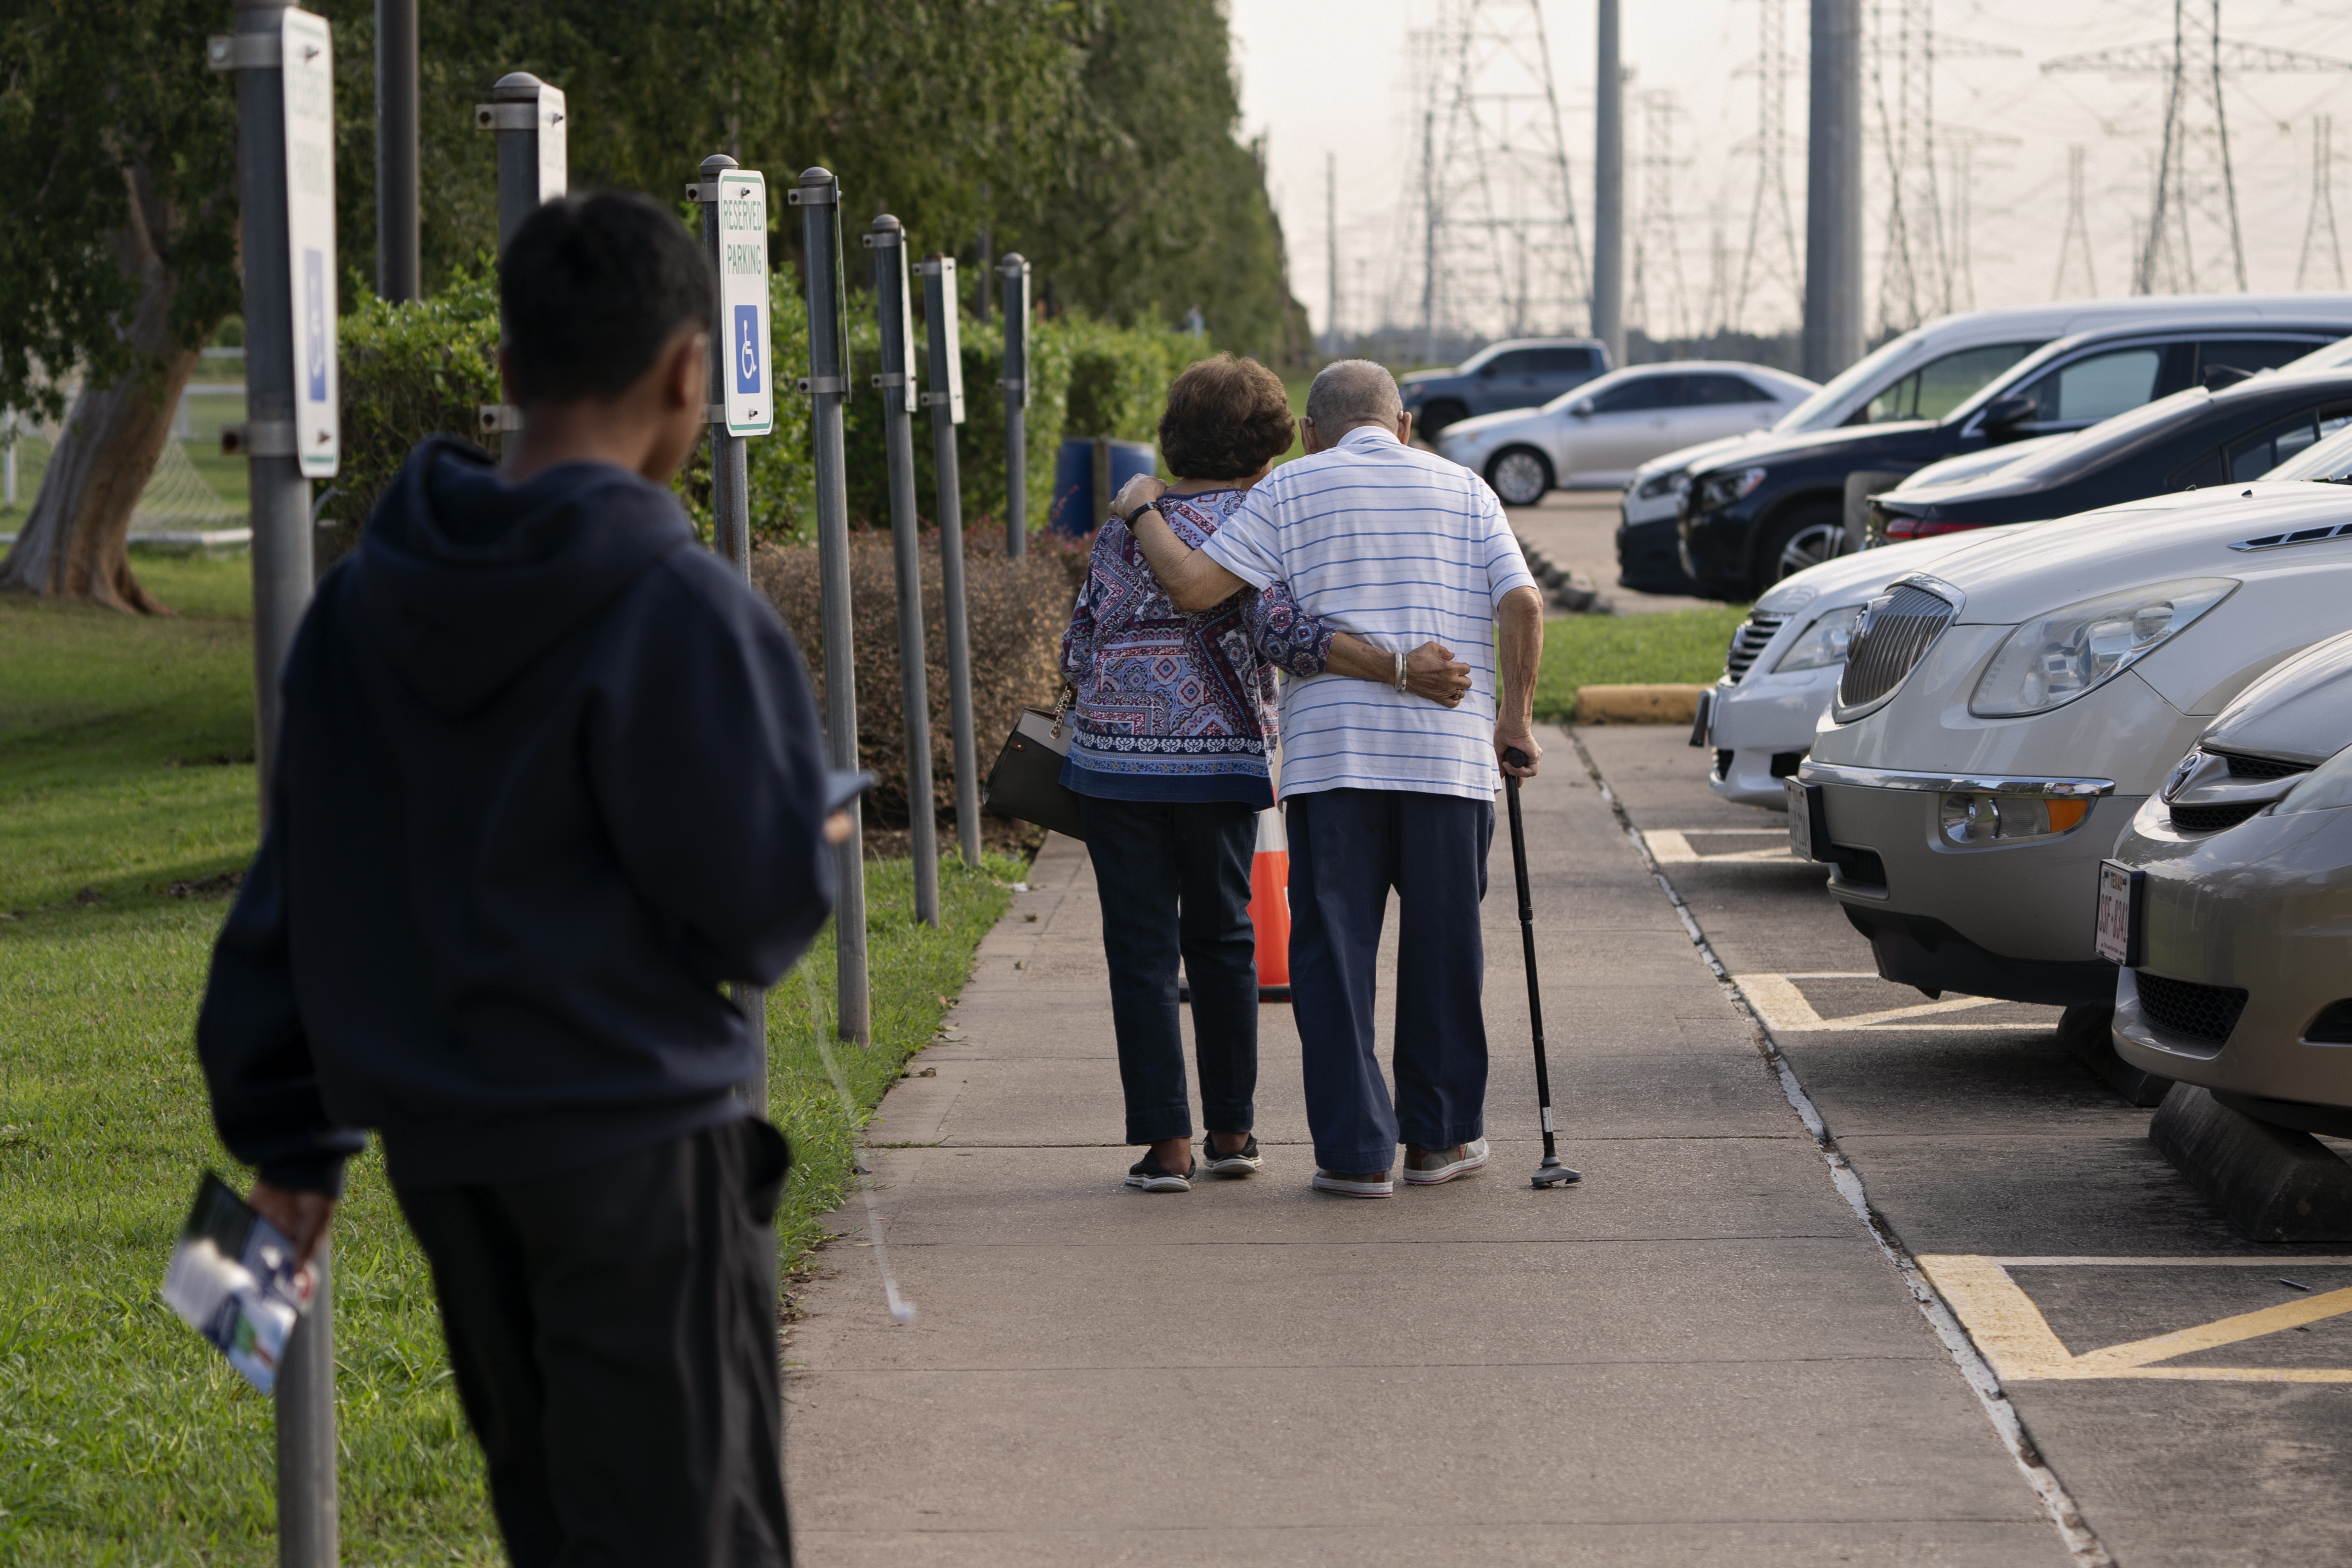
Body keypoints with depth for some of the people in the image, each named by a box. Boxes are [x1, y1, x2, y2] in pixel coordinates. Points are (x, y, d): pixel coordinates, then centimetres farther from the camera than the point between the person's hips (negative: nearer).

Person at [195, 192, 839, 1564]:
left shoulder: (369, 599, 5)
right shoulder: (680, 610, -16)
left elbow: (295, 888, 9)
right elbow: (761, 905, -15)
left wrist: (290, 1131, 15)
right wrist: (817, 842, 8)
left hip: (440, 1146, 7)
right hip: (636, 1144, -7)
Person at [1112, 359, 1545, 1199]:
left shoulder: (1292, 491, 5)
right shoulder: (1463, 490, 13)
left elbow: (1191, 584, -4)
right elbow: (1522, 604, 0)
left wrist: (1144, 512, 13)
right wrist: (1515, 717, 9)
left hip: (1334, 752, -2)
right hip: (1451, 753, 2)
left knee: (1334, 950, 3)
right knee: (1443, 948, 14)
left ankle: (1355, 1150, 0)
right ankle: (1441, 1134, 21)